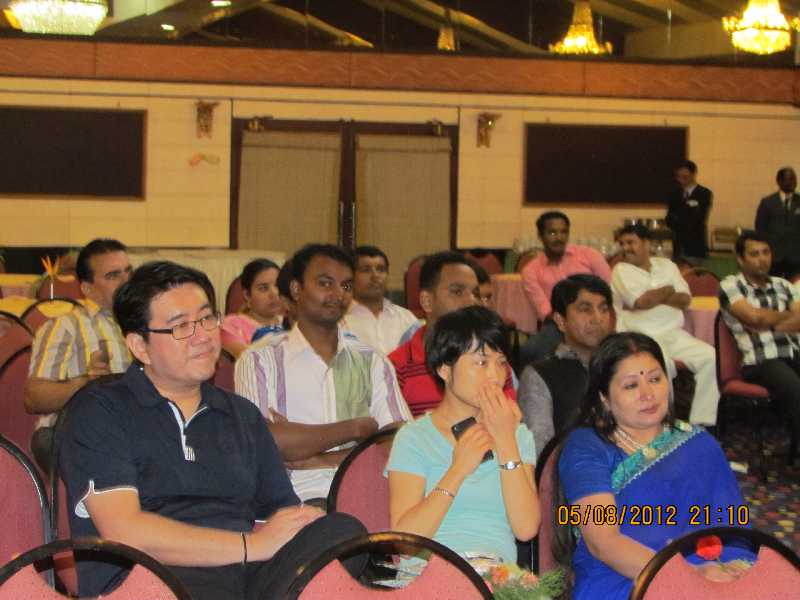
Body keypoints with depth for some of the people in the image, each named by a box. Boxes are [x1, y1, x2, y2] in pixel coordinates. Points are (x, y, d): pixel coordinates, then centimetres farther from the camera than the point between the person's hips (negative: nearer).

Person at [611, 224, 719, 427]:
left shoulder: (666, 265, 18)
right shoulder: (621, 270, 5)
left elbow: (685, 299, 6)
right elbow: (640, 301, -10)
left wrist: (652, 297, -5)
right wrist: (667, 291, 6)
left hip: (674, 334, 5)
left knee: (709, 356, -20)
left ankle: (702, 423, -17)